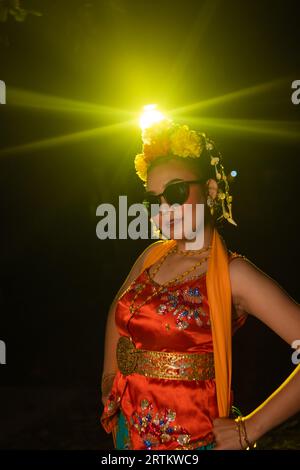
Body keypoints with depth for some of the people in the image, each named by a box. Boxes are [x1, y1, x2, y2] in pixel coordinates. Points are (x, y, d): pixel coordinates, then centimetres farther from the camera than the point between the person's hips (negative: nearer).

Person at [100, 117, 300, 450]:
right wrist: (110, 374, 12)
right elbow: (117, 311, 19)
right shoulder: (153, 255, 2)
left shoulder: (232, 273, -16)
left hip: (191, 438, -5)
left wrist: (249, 429, -21)